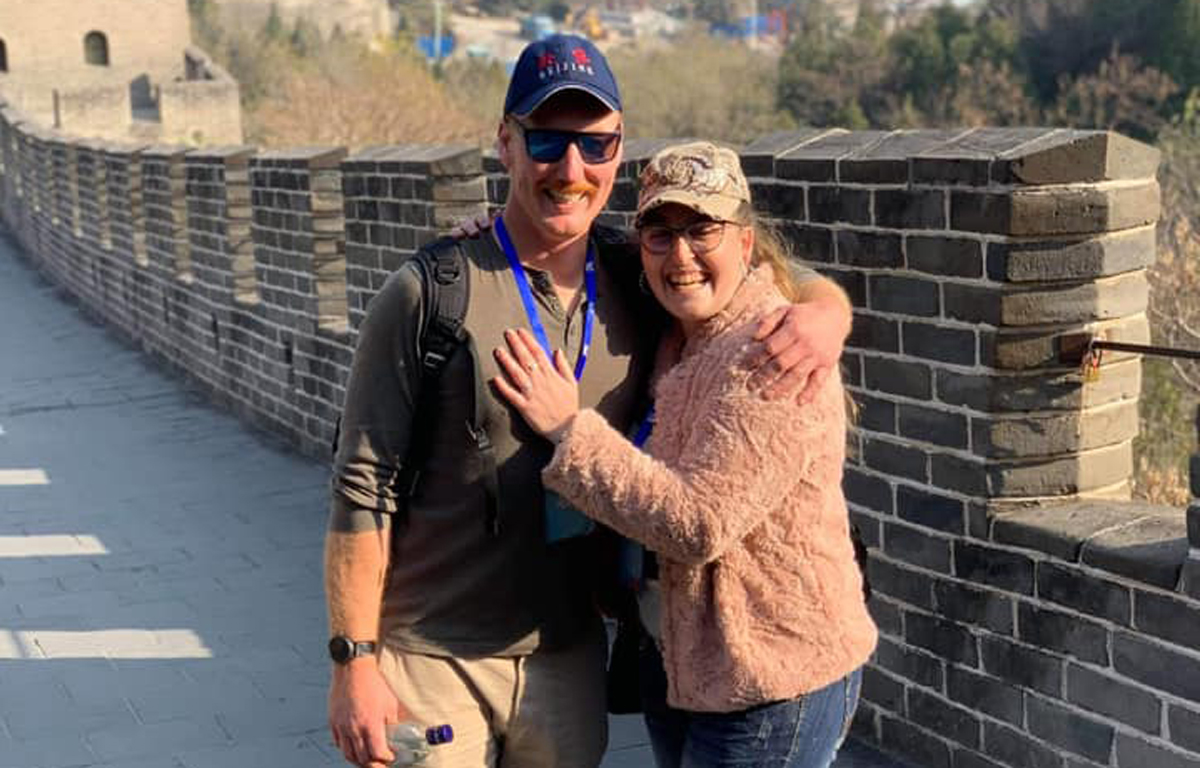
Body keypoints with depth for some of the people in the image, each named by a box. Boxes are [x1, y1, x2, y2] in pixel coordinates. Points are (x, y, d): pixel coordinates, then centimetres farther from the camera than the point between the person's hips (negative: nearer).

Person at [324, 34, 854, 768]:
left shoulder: (637, 285, 0)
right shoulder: (429, 295, -12)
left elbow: (779, 279, 11)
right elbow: (364, 489, -10)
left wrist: (825, 308, -13)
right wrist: (354, 661, -12)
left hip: (570, 657, 4)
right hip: (431, 664, -4)